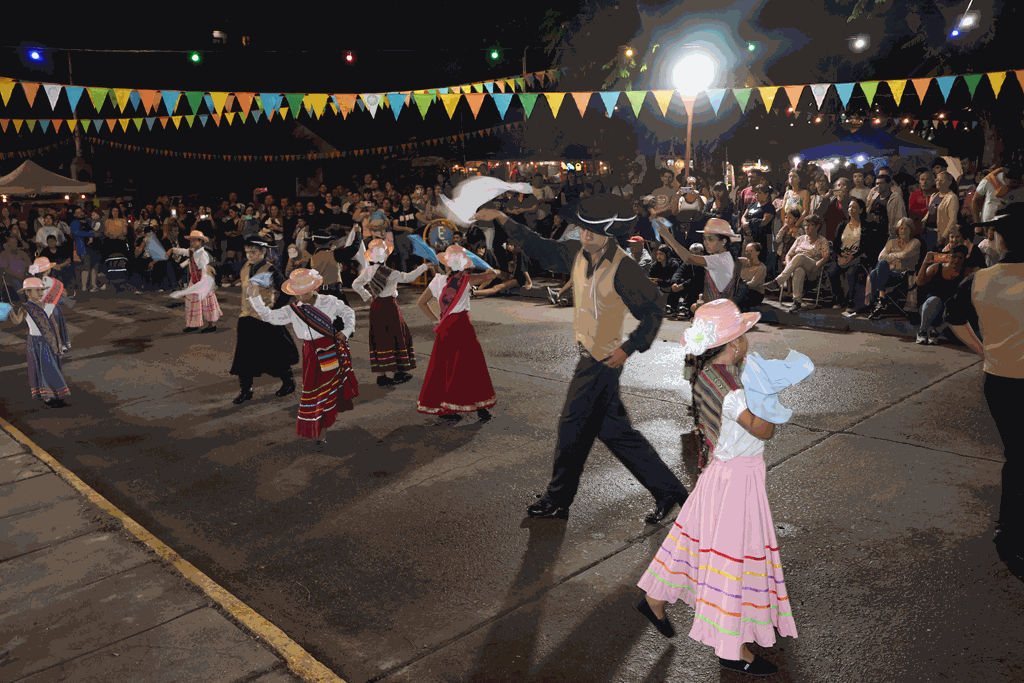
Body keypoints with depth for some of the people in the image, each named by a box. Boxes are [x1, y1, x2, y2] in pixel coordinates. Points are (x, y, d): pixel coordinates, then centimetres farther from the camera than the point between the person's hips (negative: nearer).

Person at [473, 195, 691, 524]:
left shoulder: (623, 268, -19)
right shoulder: (578, 253, 2)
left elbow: (655, 307, -14)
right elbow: (540, 247, 14)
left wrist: (629, 348, -17)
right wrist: (502, 219, 11)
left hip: (602, 359, -8)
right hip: (589, 355, 8)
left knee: (572, 428, 4)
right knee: (614, 430, 15)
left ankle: (557, 500, 23)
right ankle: (668, 490, 25)